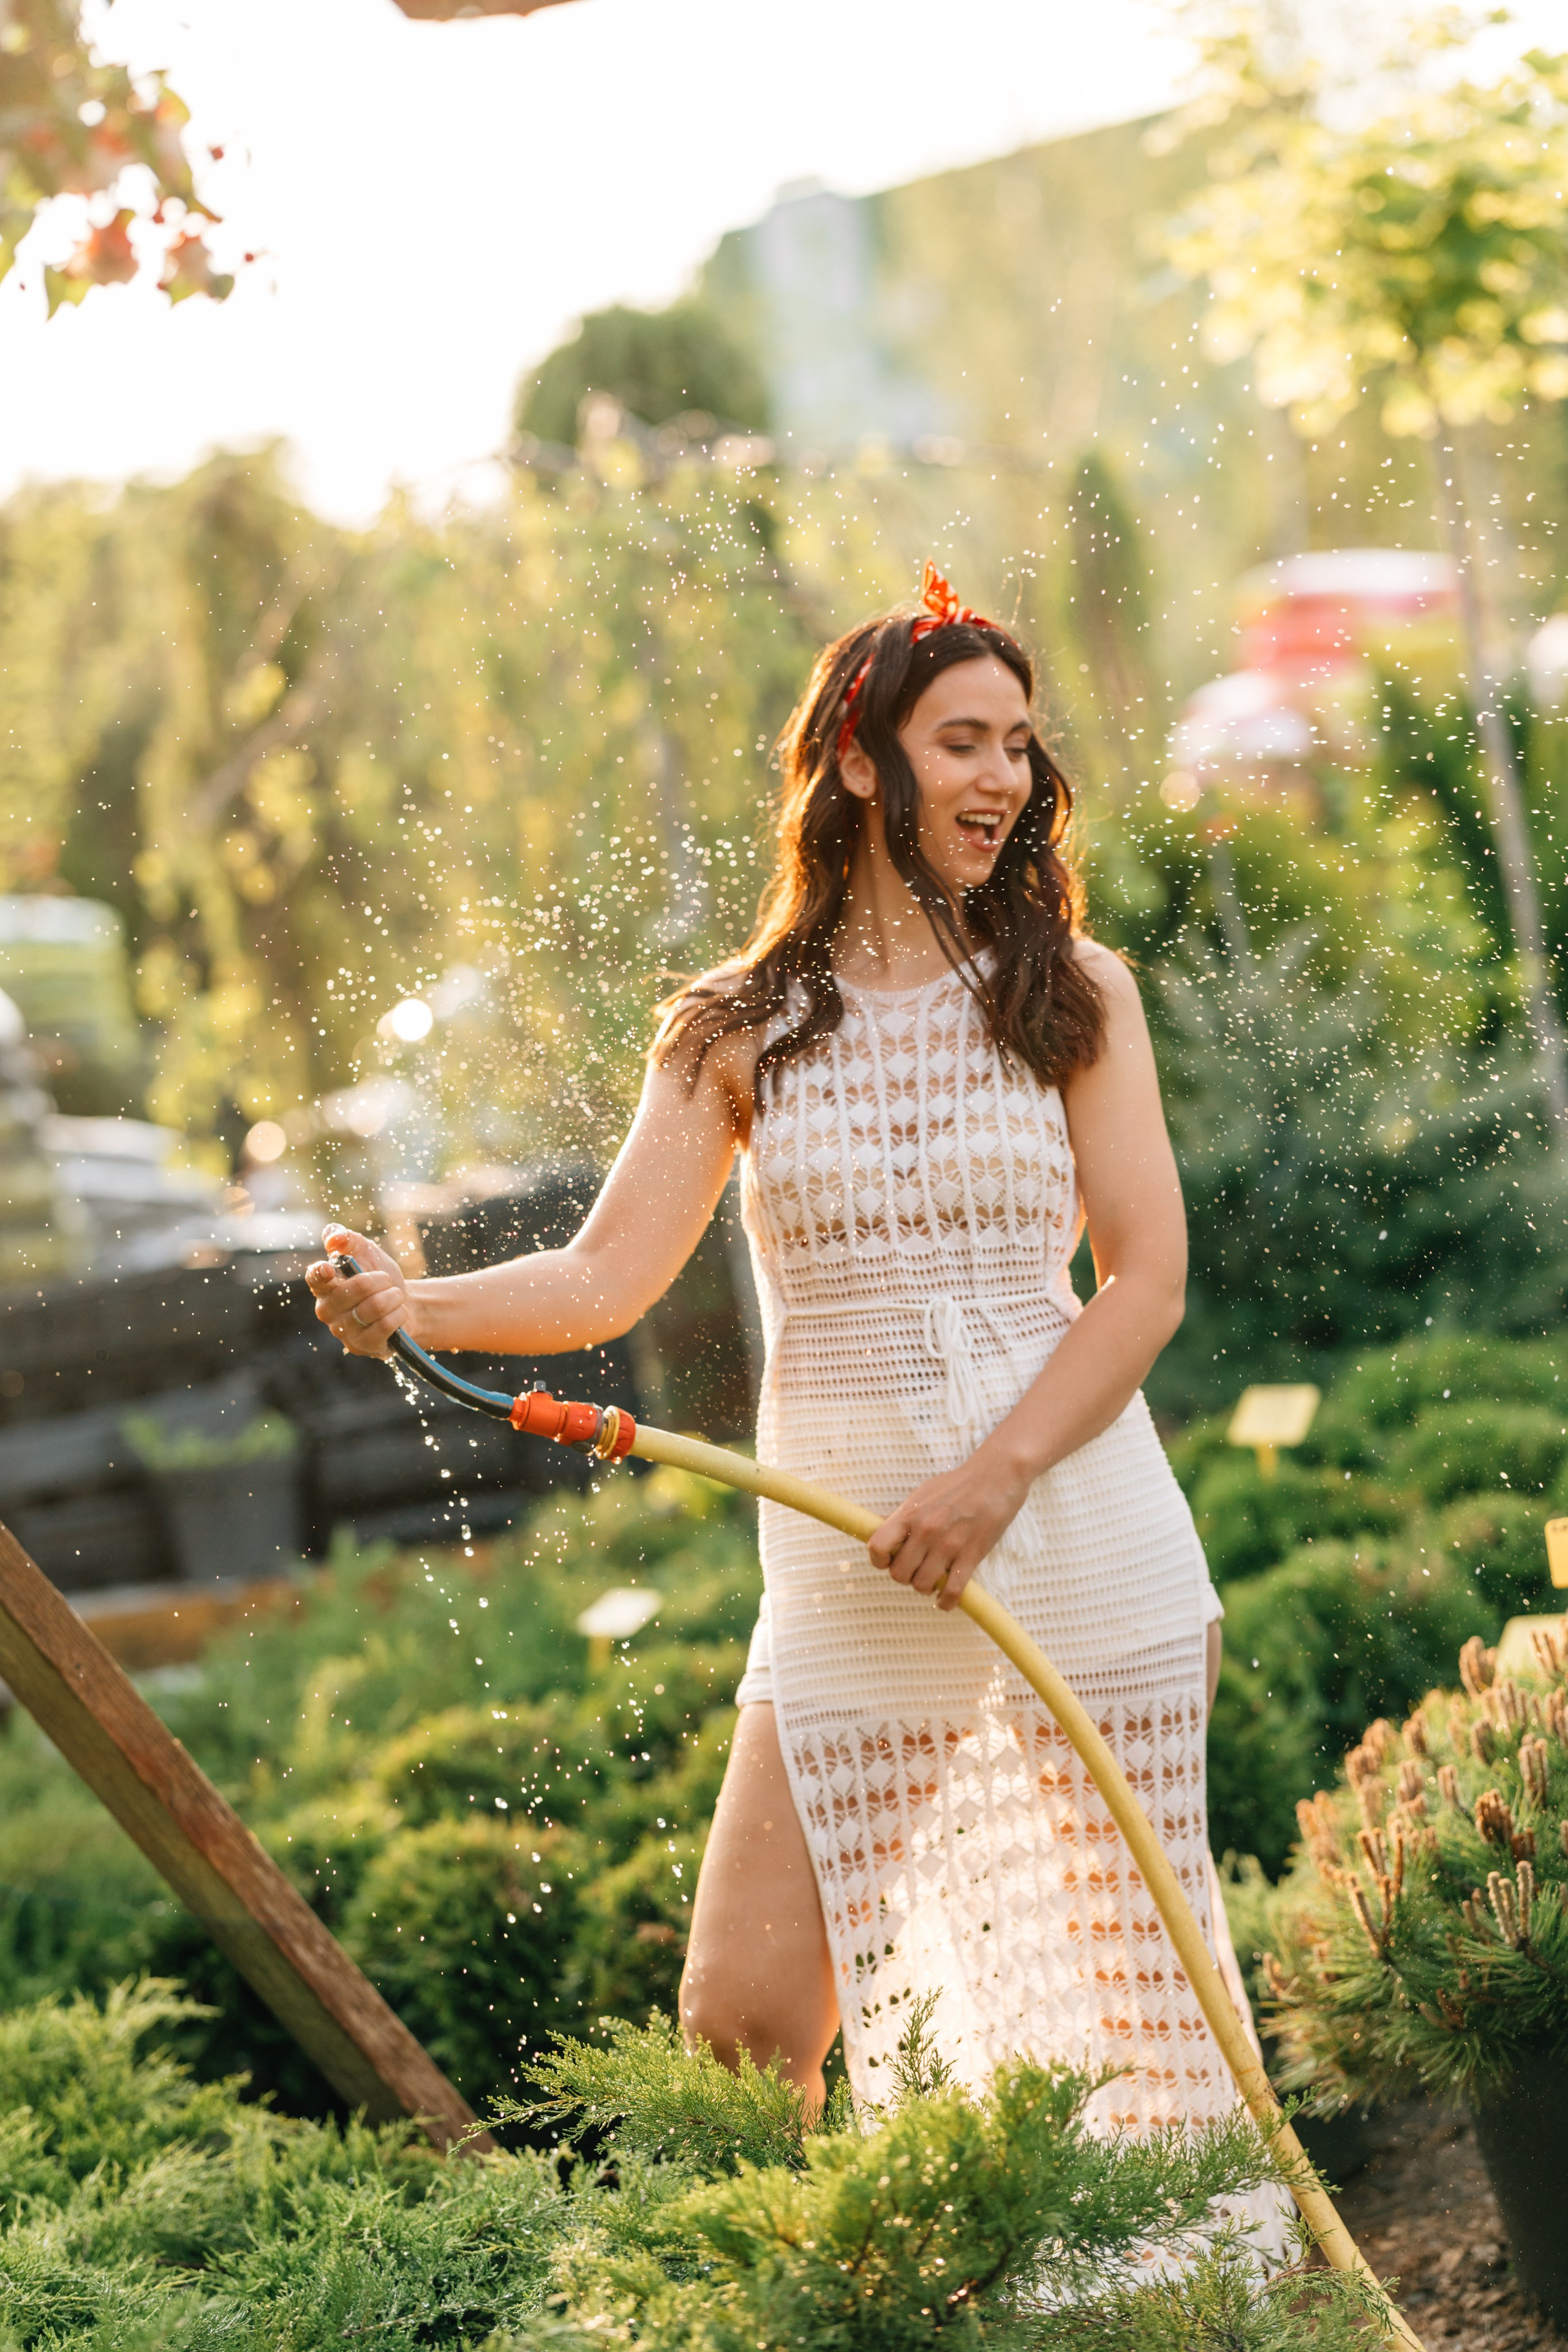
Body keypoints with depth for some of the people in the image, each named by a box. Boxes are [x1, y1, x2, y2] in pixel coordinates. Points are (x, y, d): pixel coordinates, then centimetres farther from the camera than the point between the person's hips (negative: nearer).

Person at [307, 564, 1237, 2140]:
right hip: (849, 1586, 1)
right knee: (742, 2023, -3)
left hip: (1088, 1552, -1)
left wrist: (999, 1473, -15)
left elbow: (1147, 1278, -1)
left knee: (1139, 1989, 3)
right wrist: (412, 1305, -18)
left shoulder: (1073, 994, 4)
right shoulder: (739, 1032, 7)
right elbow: (607, 1280, 0)